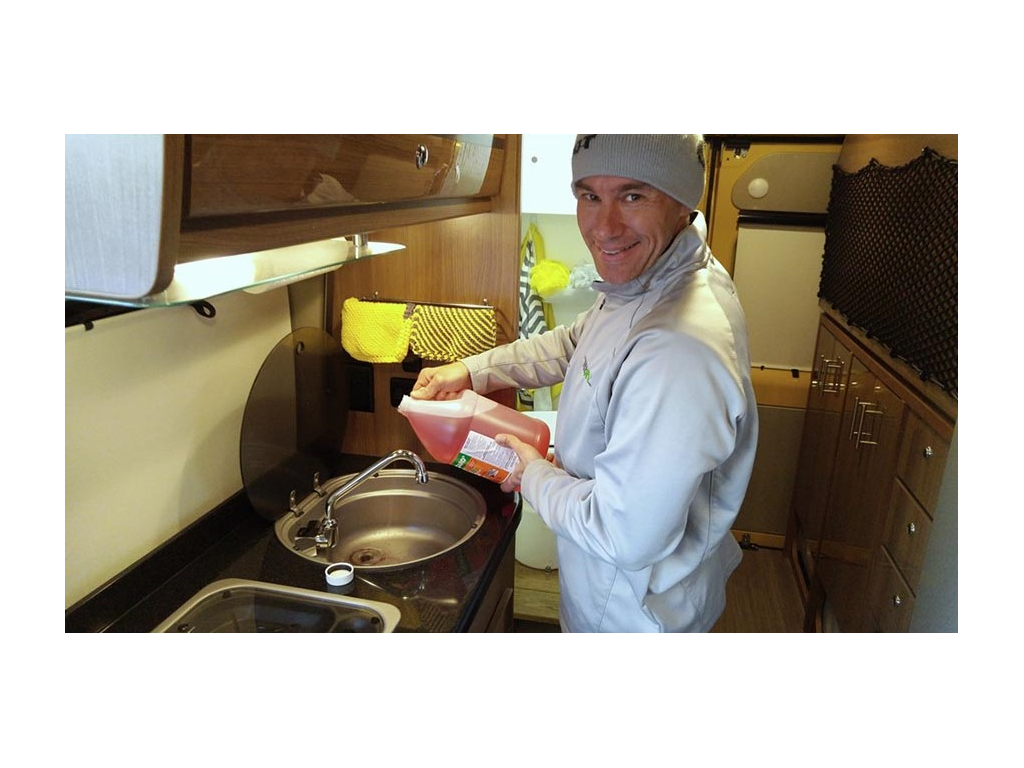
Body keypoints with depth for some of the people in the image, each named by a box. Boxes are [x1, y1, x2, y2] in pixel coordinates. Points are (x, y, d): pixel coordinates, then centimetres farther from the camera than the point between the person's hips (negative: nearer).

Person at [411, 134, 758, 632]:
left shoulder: (678, 353, -40)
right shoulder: (642, 278, -6)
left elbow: (625, 537, -36)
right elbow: (575, 343, 12)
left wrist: (533, 476, -18)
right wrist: (471, 371, 2)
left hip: (634, 613, -8)